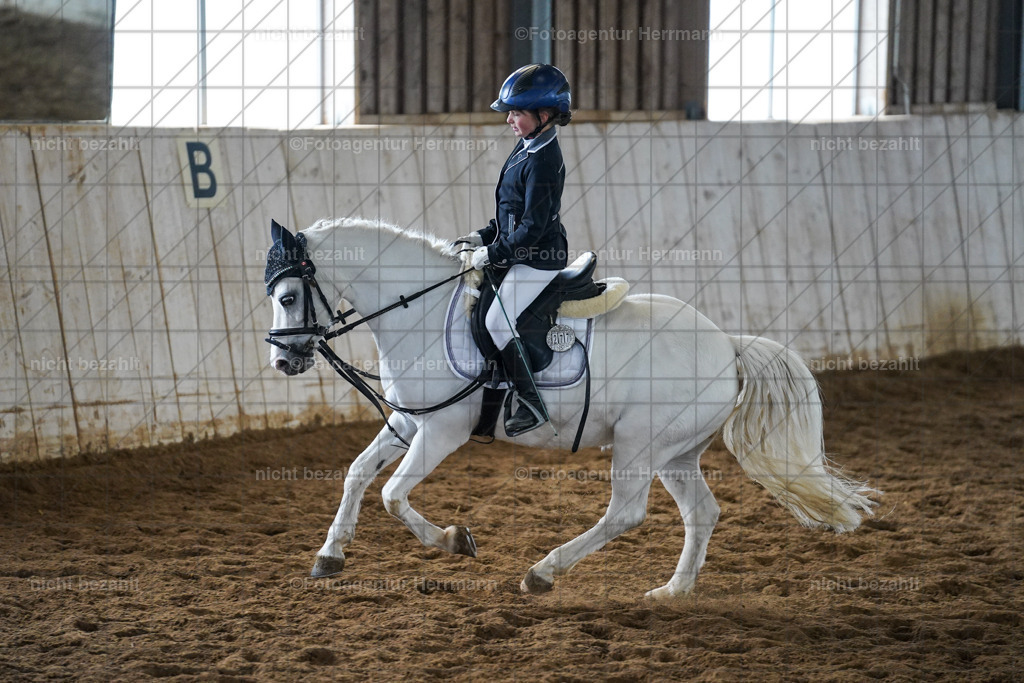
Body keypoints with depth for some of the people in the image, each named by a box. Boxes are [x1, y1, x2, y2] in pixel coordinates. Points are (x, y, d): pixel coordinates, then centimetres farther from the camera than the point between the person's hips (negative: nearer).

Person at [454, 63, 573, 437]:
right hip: (519, 252, 11)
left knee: (497, 323, -11)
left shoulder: (543, 161, -24)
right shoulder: (528, 146, 7)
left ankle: (532, 406, -3)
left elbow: (532, 227, -25)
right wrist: (485, 236, 12)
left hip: (537, 259, -11)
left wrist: (493, 254, -19)